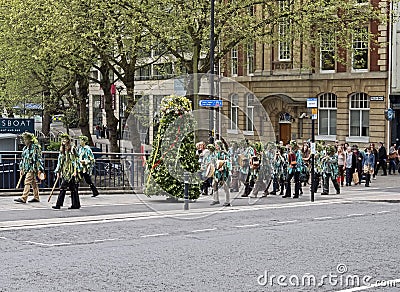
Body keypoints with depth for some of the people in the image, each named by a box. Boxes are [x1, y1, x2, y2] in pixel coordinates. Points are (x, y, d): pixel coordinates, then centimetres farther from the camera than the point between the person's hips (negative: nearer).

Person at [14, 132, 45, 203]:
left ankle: (23, 198, -20)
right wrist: (21, 168, 18)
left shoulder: (35, 147, -9)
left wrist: (39, 169, -15)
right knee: (33, 183, 13)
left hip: (32, 168, -8)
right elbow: (22, 159, 21)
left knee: (27, 182, -15)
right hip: (26, 168, 8)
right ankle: (36, 197, 19)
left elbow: (39, 158, -11)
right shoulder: (25, 148, 16)